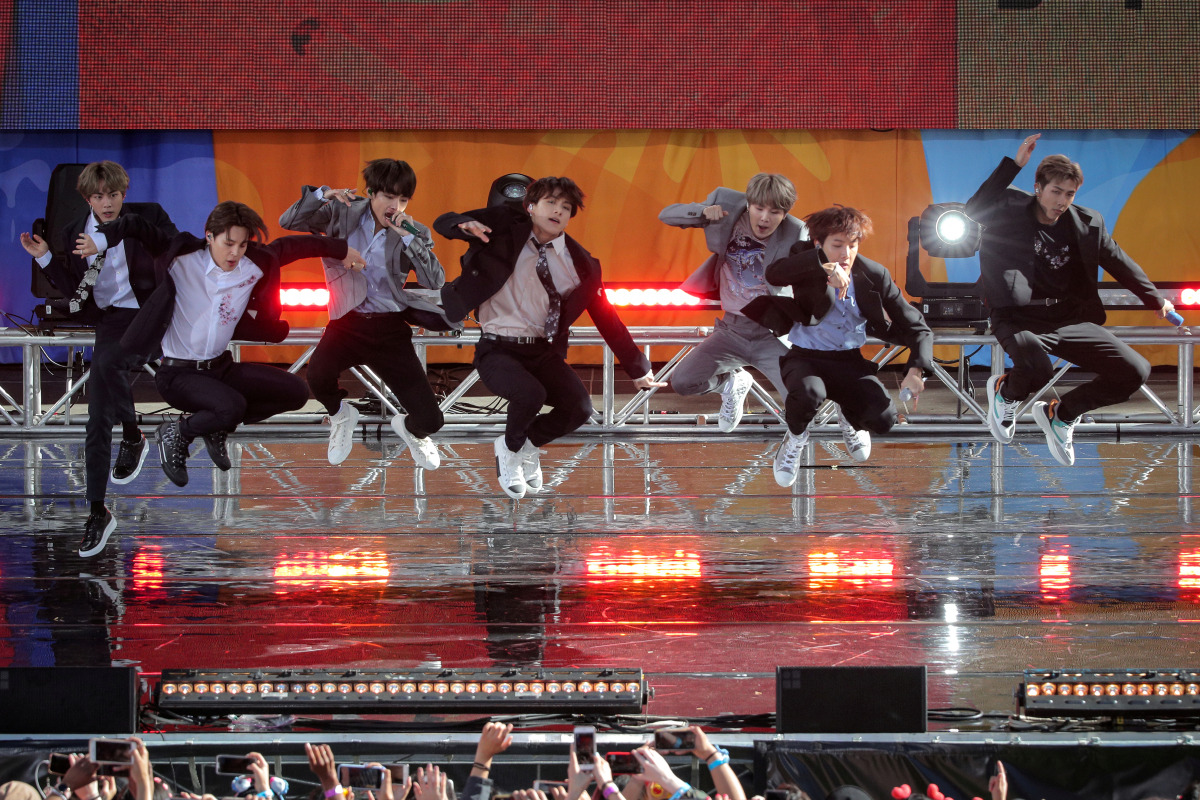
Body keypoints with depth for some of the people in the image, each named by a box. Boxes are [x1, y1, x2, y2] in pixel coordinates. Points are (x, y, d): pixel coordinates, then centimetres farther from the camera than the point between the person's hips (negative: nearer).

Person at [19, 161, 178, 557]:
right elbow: (76, 293, 8)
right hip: (110, 322, 4)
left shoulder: (148, 218, 1)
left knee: (105, 363, -36)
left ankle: (133, 437, -8)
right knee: (98, 423, -7)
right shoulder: (73, 235, 9)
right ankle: (97, 513, -1)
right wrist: (45, 258, -2)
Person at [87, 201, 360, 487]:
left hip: (221, 367, 6)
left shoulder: (255, 266, -2)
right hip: (179, 374, -6)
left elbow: (290, 246, 15)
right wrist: (99, 241, -31)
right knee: (231, 406, -34)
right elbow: (136, 227, -14)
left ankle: (218, 427, 11)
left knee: (296, 391, -4)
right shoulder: (182, 261, -14)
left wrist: (340, 249, 24)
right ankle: (177, 434, -3)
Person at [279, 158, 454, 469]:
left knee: (430, 420, -8)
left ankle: (408, 427, 35)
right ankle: (341, 415, 4)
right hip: (348, 323, -1)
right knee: (319, 376, -35)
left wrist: (408, 237, -20)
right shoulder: (344, 213, 0)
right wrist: (322, 196, -16)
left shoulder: (414, 233, 0)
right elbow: (288, 222, -2)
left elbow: (435, 281, -14)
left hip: (389, 329, 1)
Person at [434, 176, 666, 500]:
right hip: (498, 350, -3)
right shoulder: (506, 227, -2)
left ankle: (526, 444, 13)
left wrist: (637, 368, 8)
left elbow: (606, 317, 8)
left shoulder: (579, 264, 3)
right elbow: (443, 223, -2)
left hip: (544, 352, 4)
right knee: (531, 394, -33)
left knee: (580, 407, -20)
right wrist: (465, 224, -27)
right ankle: (512, 447, 3)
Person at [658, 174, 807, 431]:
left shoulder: (795, 235, -14)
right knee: (681, 382, -12)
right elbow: (667, 215, -2)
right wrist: (703, 212, -23)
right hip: (732, 331, 3)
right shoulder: (727, 206, -8)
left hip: (773, 337, -3)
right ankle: (732, 382, 23)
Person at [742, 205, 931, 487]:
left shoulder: (875, 276, -4)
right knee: (809, 393, -38)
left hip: (849, 361, 3)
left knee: (883, 418, -23)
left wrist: (916, 371, -18)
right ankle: (795, 437, 1)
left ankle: (849, 416, 19)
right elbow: (774, 273, -32)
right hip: (805, 358, -3)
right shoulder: (807, 266, -9)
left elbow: (917, 327, 0)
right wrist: (825, 266, -41)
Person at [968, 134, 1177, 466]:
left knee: (1135, 372, -10)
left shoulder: (1087, 223, 10)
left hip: (1071, 320, 5)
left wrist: (1156, 300, 24)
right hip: (1021, 320, -5)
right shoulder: (1011, 211, -1)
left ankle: (1061, 414, 13)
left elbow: (1120, 264, 23)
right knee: (1037, 371, -38)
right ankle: (1005, 391, 5)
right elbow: (975, 209, -23)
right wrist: (1014, 164, -23)